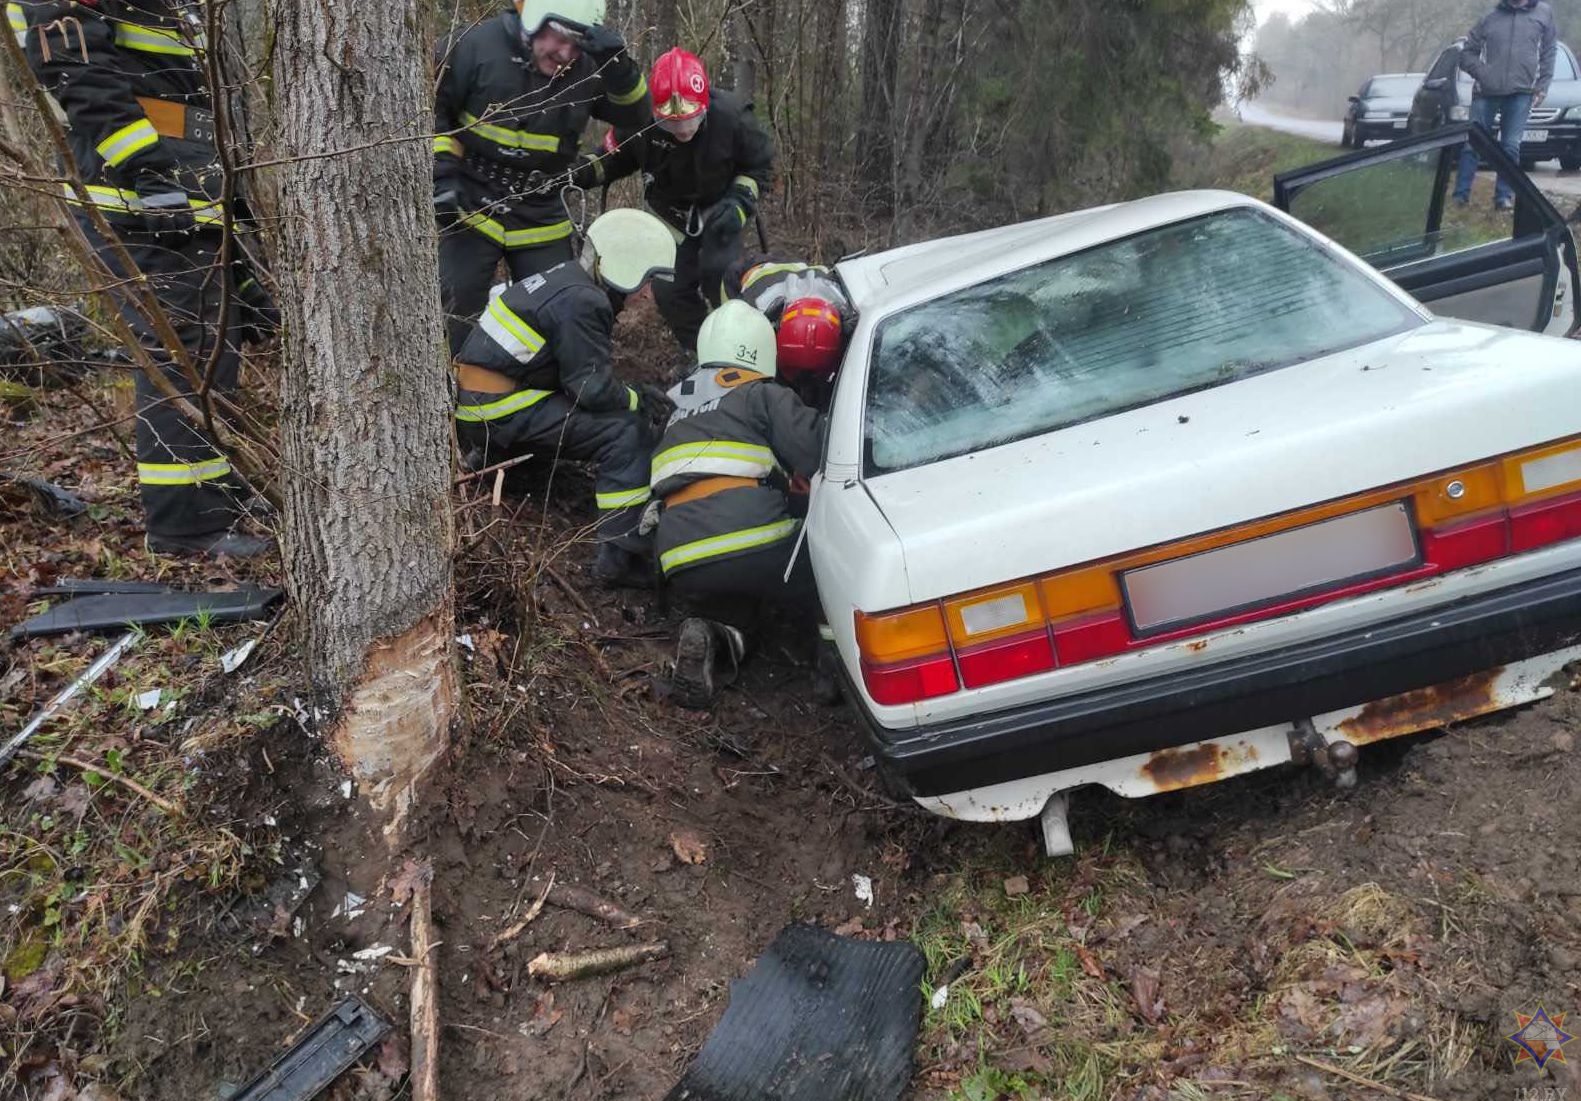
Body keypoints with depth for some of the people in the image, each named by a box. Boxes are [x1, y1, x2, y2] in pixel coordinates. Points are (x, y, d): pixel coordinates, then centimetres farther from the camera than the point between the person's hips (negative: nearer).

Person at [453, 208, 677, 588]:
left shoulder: (566, 277, 11)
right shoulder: (580, 301, -18)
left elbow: (581, 371, 18)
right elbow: (593, 388, -18)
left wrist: (633, 393, 10)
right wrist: (638, 399, -2)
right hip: (498, 410, -9)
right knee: (627, 433, -16)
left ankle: (490, 456, 39)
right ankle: (620, 557, -21)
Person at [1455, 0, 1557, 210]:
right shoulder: (1489, 19, 8)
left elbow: (1548, 52, 11)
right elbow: (1467, 53, 9)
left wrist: (1543, 86, 3)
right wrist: (1482, 73, -7)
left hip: (1522, 93, 0)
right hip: (1487, 92, 0)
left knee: (1511, 146, -2)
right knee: (1472, 144, -2)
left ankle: (1504, 195, 3)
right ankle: (1461, 195, 2)